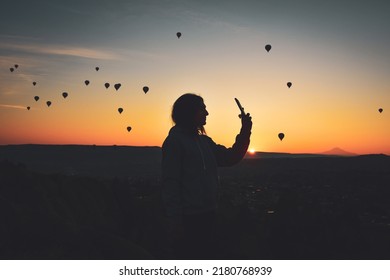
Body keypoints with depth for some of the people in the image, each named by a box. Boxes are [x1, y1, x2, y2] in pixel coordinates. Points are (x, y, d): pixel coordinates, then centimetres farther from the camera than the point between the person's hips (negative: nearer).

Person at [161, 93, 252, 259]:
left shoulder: (204, 141, 11)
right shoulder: (175, 141, -10)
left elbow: (231, 158, 15)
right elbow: (170, 183, -15)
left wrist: (245, 131, 3)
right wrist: (175, 221, -19)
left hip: (207, 215, 8)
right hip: (188, 218, -8)